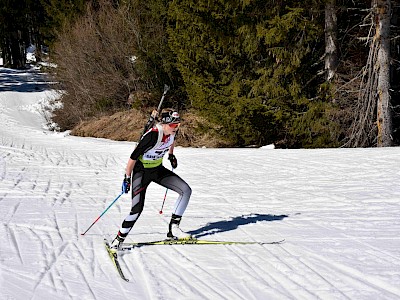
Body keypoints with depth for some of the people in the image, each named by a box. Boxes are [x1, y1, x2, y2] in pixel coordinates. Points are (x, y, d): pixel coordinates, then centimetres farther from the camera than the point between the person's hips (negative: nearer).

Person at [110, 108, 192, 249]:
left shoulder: (172, 130, -12)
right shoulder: (152, 136, -32)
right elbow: (133, 157, -25)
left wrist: (171, 155, 25)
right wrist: (127, 178, -19)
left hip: (158, 169, 7)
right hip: (142, 171, -7)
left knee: (186, 190, -7)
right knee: (137, 208, -17)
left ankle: (173, 228, -1)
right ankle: (119, 239, 2)